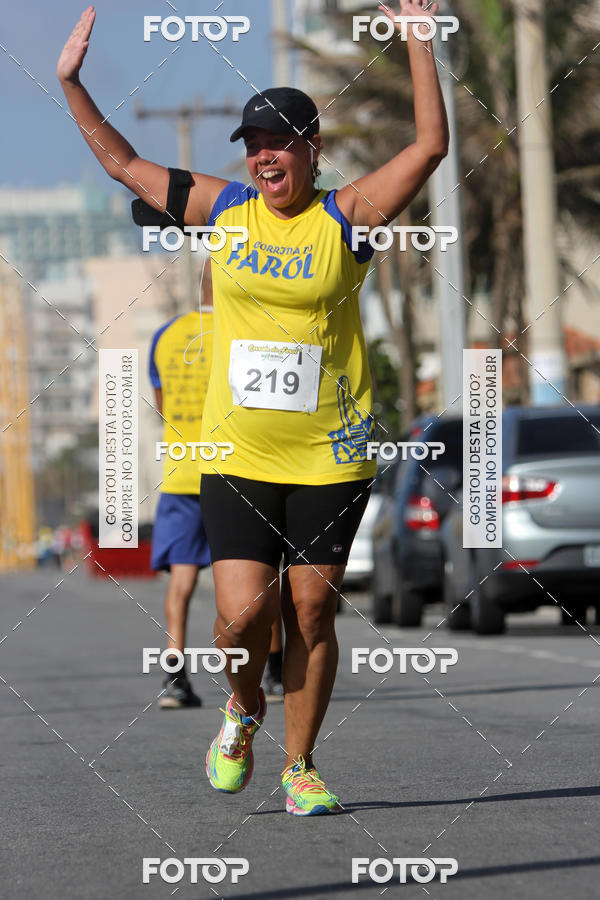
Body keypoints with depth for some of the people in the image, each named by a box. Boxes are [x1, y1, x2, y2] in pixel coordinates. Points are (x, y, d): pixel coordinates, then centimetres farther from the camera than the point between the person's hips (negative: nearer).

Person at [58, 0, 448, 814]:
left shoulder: (346, 219, -3)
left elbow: (431, 147, -13)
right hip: (237, 455, 1)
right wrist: (72, 84, 10)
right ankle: (244, 709, 24)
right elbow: (122, 161, 15)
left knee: (312, 609, 3)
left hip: (330, 456, -1)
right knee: (243, 612, -8)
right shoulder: (224, 210, 5)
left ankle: (300, 764, 18)